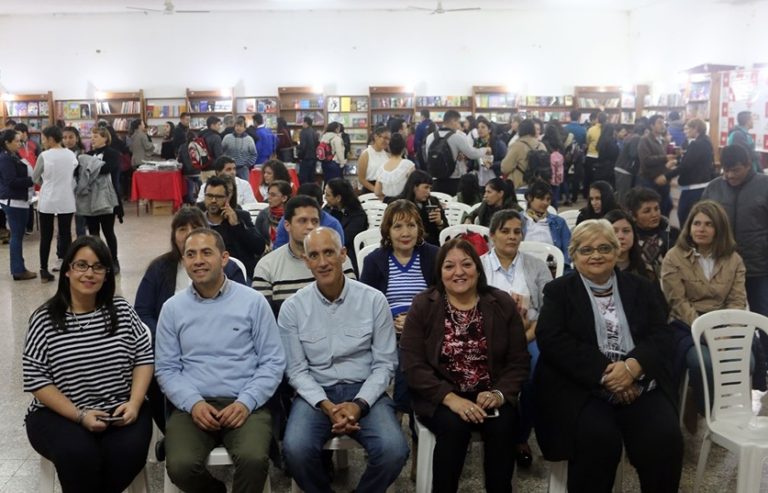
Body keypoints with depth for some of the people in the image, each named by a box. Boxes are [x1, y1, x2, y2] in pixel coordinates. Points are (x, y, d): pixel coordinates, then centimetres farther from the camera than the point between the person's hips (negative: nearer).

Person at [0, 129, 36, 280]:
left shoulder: (14, 156, 15)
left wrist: (33, 177, 2)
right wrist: (33, 180, -18)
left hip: (19, 200, 9)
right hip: (13, 201, -9)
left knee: (18, 235, 13)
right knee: (17, 235, -5)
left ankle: (18, 268, 19)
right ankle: (18, 270, -1)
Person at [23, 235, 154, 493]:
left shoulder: (122, 310, 3)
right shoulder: (45, 319, -4)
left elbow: (144, 357, 4)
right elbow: (36, 380, -7)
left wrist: (134, 403, -11)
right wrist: (79, 415, -16)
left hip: (120, 410, 2)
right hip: (59, 414, -2)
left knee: (128, 452, -27)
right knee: (79, 455, -31)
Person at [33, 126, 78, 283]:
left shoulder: (44, 156, -11)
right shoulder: (71, 155, -1)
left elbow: (35, 178, 1)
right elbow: (75, 177, 5)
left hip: (47, 201, -2)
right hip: (66, 201, 2)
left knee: (46, 236, 6)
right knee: (65, 235, 7)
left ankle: (44, 271, 11)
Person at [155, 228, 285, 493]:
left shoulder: (253, 301, 3)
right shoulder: (172, 308, 9)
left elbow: (273, 362, 2)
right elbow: (166, 369, 7)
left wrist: (246, 402, -12)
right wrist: (193, 403, -10)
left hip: (245, 405, -2)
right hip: (193, 406, 2)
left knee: (253, 459, -31)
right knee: (180, 466, -24)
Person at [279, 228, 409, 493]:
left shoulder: (374, 300, -3)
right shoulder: (292, 307, -2)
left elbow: (385, 363, 0)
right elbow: (296, 370, 0)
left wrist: (359, 404, -15)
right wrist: (327, 406, -15)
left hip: (365, 391, 0)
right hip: (315, 393, 0)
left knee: (394, 450, -26)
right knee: (295, 449, -29)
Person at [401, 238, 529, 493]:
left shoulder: (502, 303, 1)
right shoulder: (423, 306, -4)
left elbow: (519, 361, 2)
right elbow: (413, 366, -10)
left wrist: (500, 393, -17)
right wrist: (451, 398, -22)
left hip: (488, 395, 2)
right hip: (438, 396, -1)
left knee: (502, 425, -26)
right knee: (454, 426, -29)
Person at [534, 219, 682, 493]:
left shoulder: (640, 288, 17)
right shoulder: (558, 291, 9)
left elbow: (662, 337, 6)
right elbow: (551, 340, -6)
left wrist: (632, 367, -15)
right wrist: (604, 372, -16)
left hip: (639, 385, 3)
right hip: (580, 387, -2)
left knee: (665, 437, -23)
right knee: (598, 438, -29)